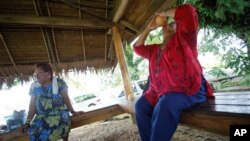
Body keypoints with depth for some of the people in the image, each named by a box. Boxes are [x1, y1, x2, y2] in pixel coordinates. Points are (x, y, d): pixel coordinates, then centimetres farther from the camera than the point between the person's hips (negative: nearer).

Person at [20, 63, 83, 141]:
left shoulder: (59, 83, -4)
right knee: (33, 132, -24)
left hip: (59, 114, -3)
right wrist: (28, 122, -2)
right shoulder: (34, 87, 5)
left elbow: (66, 99, 2)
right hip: (42, 117, 3)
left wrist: (73, 112, 7)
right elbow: (32, 106, 6)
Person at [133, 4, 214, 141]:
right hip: (161, 91, 7)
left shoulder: (183, 37, 6)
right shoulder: (155, 49, 25)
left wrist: (165, 14, 5)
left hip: (188, 89, -6)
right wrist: (148, 28, 24)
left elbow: (187, 11, -9)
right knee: (141, 105, -13)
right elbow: (137, 47, 31)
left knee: (165, 105, -34)